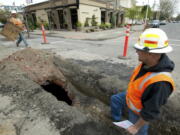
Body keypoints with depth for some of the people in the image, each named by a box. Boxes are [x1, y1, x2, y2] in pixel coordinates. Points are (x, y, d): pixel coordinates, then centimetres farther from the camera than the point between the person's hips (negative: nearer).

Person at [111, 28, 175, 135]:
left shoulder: (160, 82, -44)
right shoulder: (150, 62, -20)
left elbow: (151, 112, -31)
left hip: (139, 110, -7)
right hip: (132, 97, 7)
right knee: (115, 99, 24)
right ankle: (116, 119, 51)